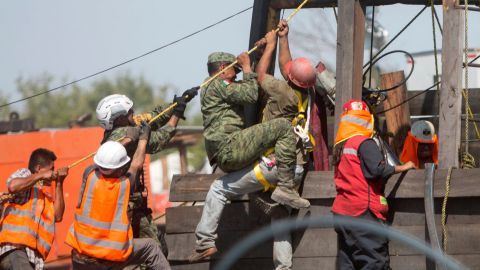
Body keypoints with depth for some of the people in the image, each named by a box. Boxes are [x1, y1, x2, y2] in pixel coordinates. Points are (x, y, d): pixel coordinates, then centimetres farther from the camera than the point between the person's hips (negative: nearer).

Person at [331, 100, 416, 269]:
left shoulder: (340, 145, 16)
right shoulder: (364, 143, -9)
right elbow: (378, 169, -18)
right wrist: (402, 168, -5)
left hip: (342, 213, 8)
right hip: (363, 211, -8)